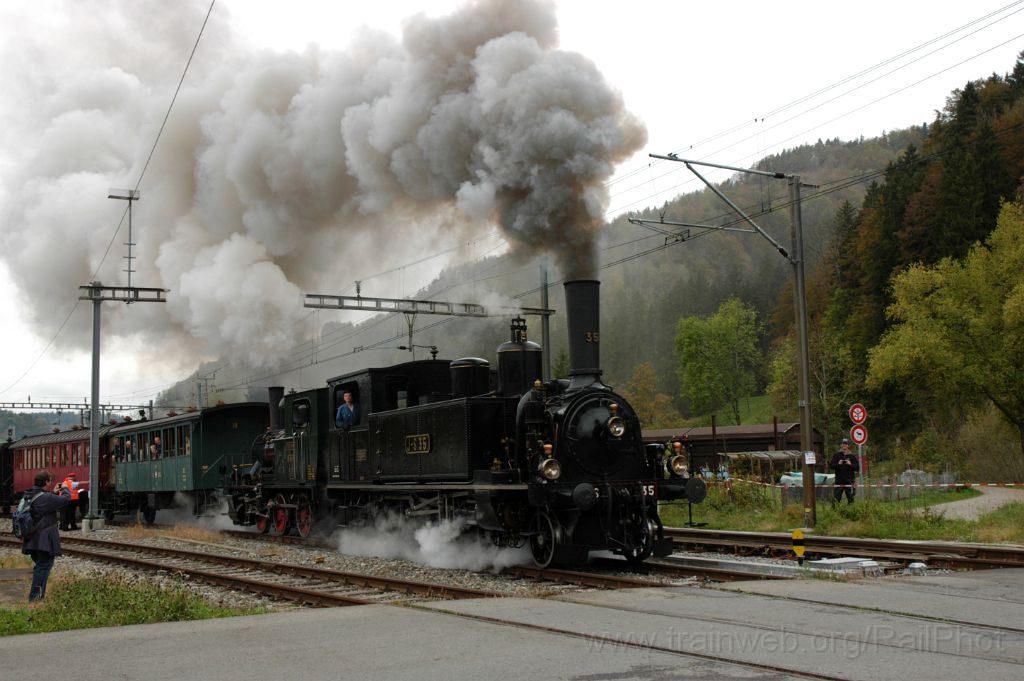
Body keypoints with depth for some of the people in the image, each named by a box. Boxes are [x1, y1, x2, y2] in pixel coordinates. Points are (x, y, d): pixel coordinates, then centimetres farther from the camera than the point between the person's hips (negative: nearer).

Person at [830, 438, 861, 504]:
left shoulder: (852, 456, 7)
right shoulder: (837, 455, 8)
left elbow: (857, 468, 3)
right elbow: (831, 465, 3)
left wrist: (850, 464, -13)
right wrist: (838, 464, -14)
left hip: (849, 481, 0)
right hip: (839, 481, 0)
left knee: (850, 499, 2)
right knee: (835, 499, -3)